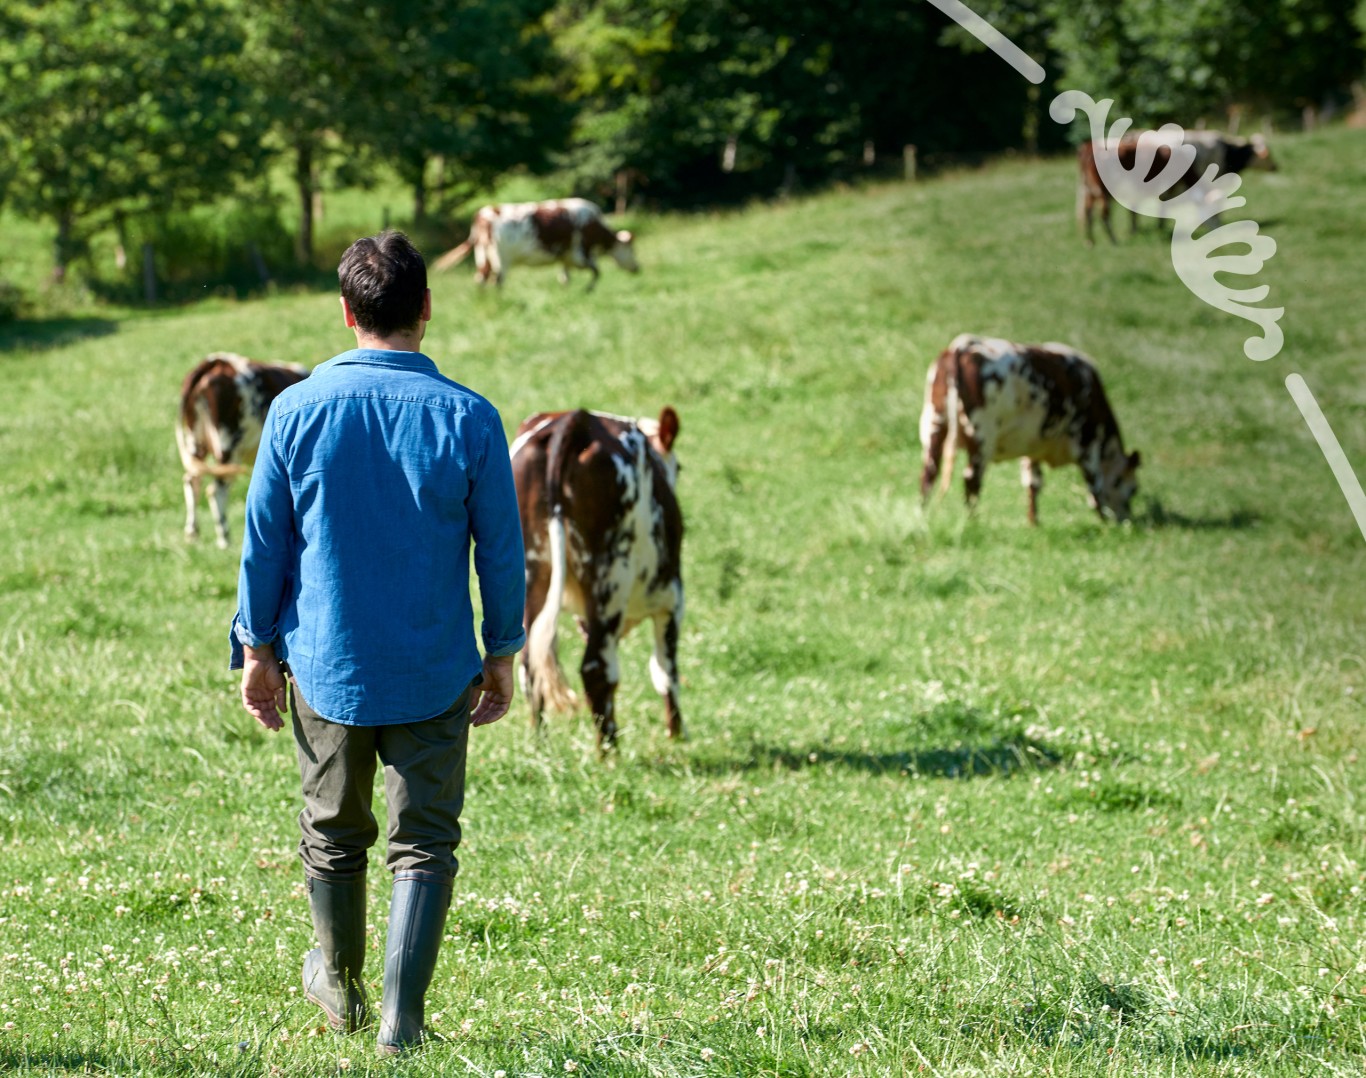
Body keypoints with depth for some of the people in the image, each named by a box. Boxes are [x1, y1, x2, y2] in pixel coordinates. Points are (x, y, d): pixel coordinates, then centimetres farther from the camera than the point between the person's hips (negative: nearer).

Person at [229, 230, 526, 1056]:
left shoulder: (297, 410, -8)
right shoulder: (468, 419, -11)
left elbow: (264, 544, -2)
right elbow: (503, 553, -4)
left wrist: (258, 648, 10)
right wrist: (502, 656, 9)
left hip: (326, 667, 2)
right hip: (435, 676, -2)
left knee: (334, 834, 19)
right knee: (425, 843, 6)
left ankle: (342, 989, 37)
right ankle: (403, 1018, -2)